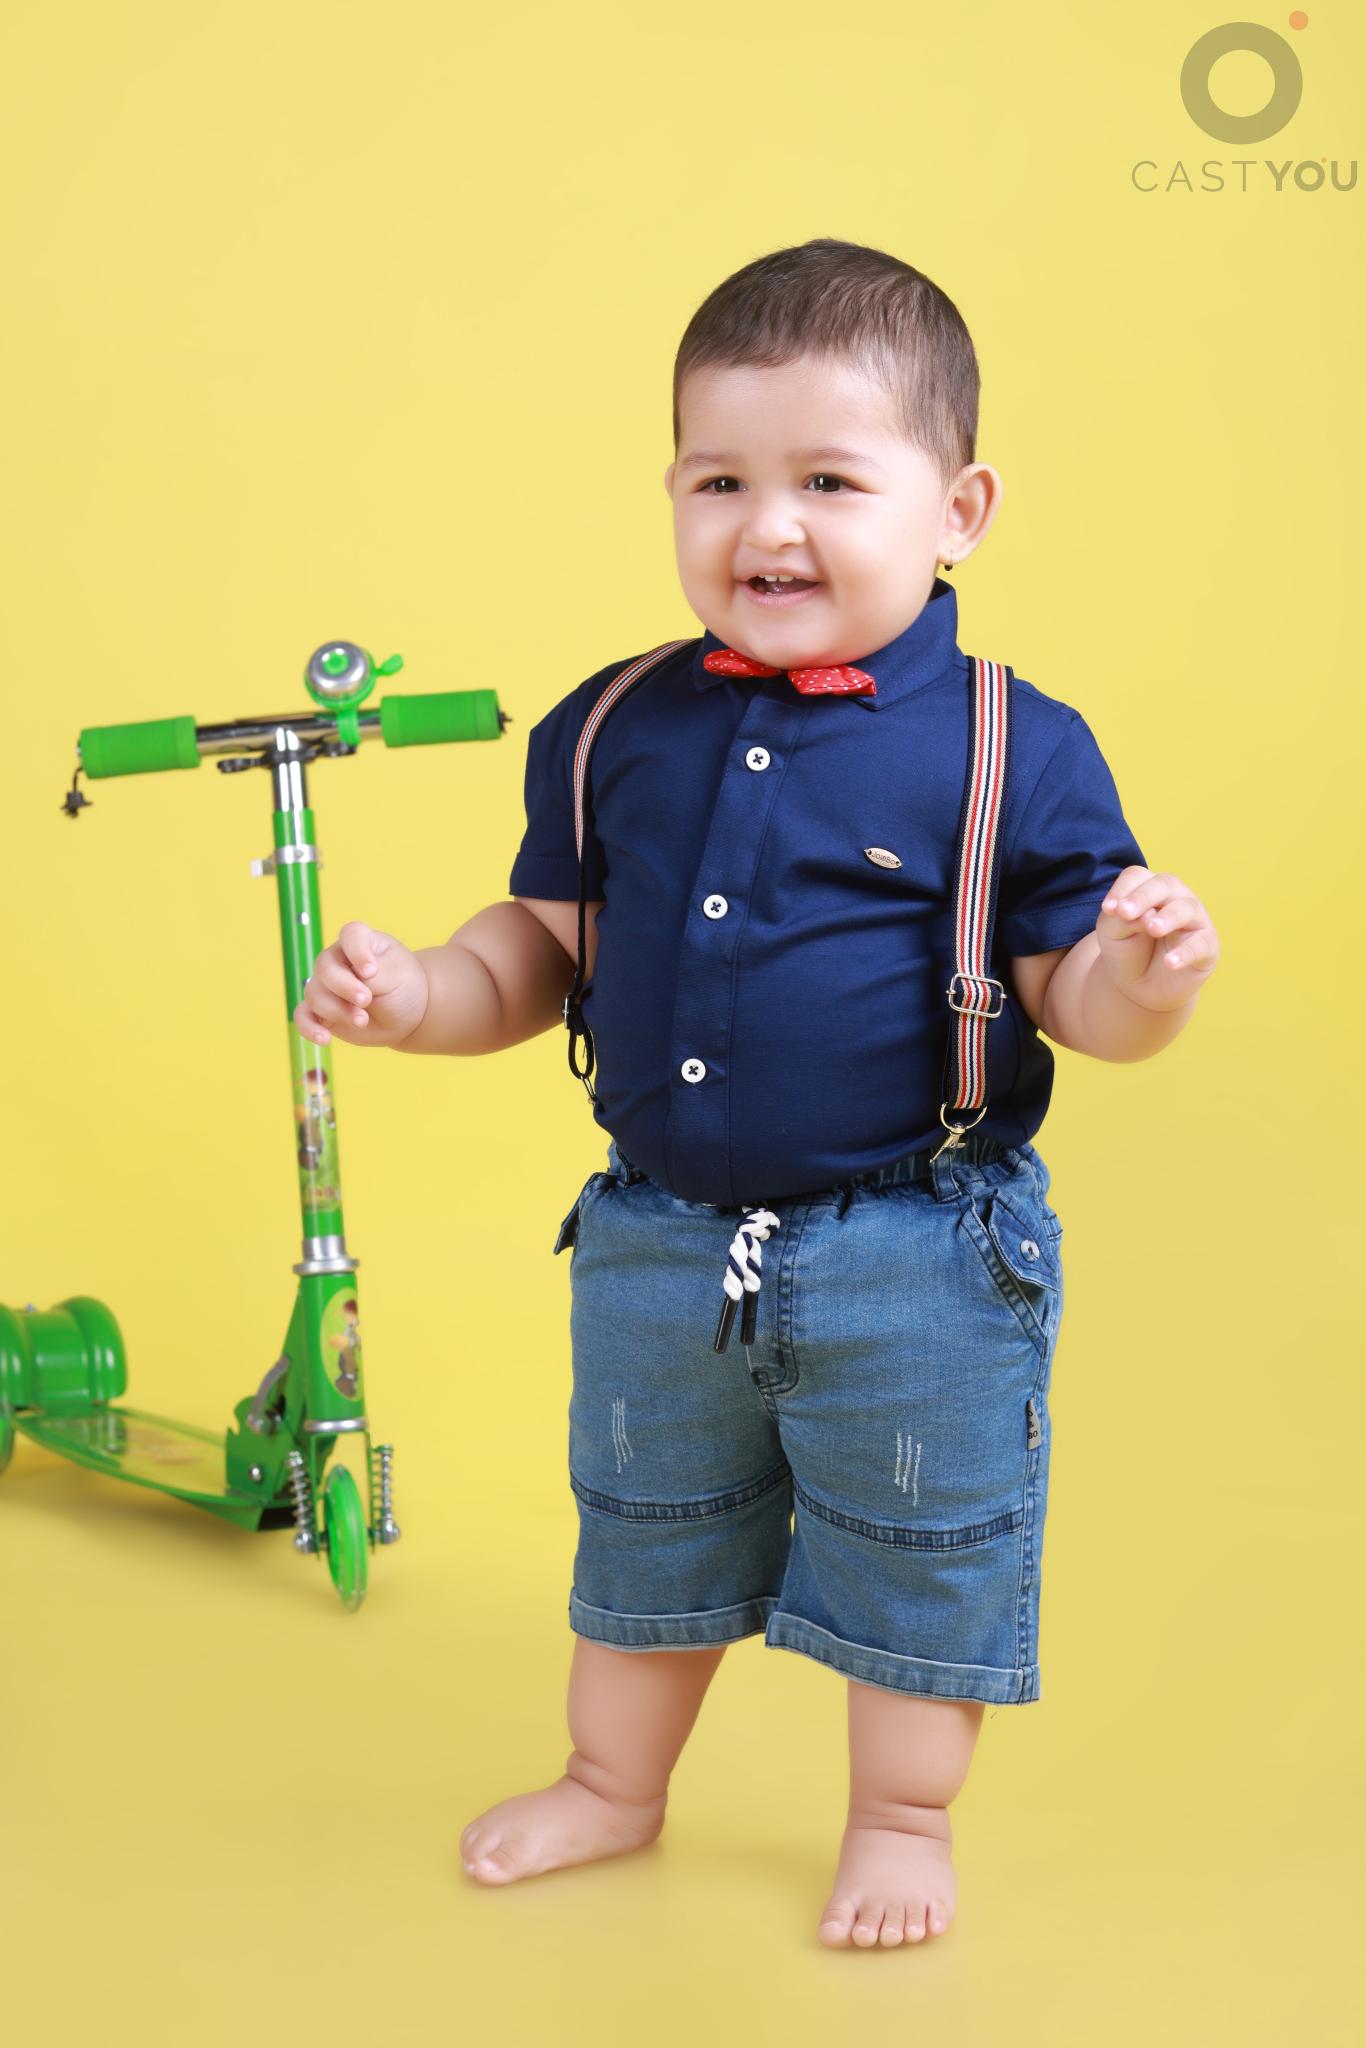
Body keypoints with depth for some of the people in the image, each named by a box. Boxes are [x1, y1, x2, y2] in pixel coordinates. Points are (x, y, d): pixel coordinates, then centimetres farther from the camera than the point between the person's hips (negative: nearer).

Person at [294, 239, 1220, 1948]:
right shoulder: (610, 732, -2)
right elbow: (544, 944, 9)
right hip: (657, 1242, 4)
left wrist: (1142, 977, -30)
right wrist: (417, 994, -8)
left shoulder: (1017, 752, -12)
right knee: (642, 1529, 22)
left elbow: (1071, 997, -8)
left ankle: (903, 1822, 37)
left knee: (919, 1550, 13)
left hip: (919, 1258, -4)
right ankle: (611, 1787, 46)